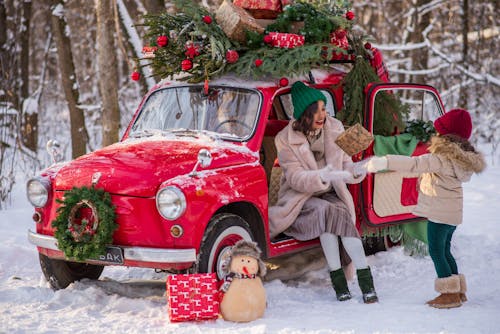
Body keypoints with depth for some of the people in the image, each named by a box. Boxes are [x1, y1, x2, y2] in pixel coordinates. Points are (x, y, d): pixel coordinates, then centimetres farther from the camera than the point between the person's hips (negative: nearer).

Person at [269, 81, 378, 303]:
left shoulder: (335, 128, 2)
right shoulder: (286, 139, -12)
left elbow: (346, 163, 3)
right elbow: (296, 178, -20)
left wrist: (355, 171, -23)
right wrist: (324, 176, -38)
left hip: (330, 194, 3)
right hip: (299, 197, -3)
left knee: (342, 214, -29)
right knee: (326, 210, -34)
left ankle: (365, 278, -34)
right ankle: (336, 275, -32)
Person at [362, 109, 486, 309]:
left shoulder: (442, 158, -21)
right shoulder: (464, 159, 7)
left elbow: (415, 164, -29)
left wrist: (385, 162, -32)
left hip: (440, 212, -9)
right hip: (453, 211, 9)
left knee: (436, 251, -2)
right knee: (444, 251, 18)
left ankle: (450, 293, -1)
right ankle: (458, 291, 22)